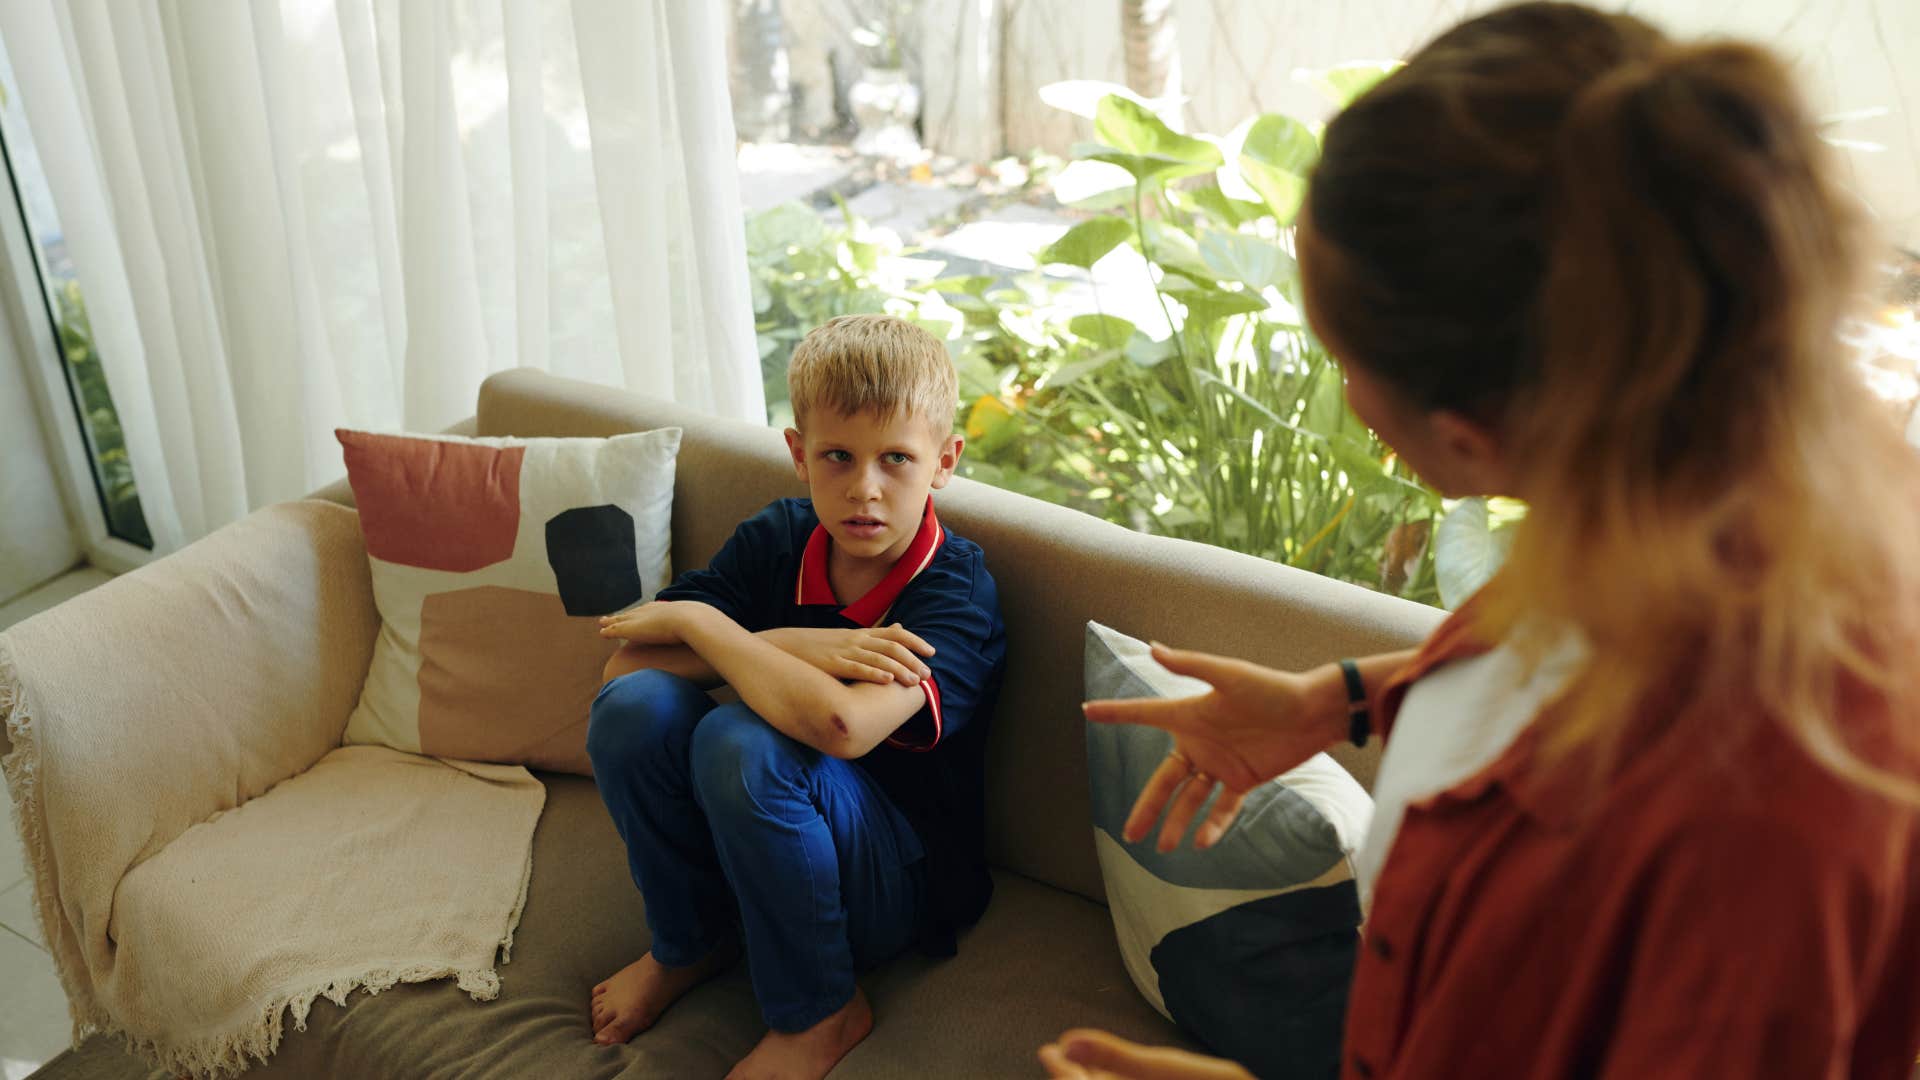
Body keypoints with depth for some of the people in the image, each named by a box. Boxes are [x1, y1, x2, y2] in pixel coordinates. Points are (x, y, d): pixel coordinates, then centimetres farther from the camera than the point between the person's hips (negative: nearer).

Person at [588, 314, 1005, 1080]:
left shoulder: (957, 592, -22)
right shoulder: (775, 539, -4)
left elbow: (839, 726, -41)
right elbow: (623, 662, -11)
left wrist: (695, 621, -24)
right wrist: (784, 646, -25)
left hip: (903, 883, -5)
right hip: (756, 843, 5)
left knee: (740, 742, -32)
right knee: (636, 706, -20)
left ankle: (819, 1011, -9)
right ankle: (690, 942, 7)